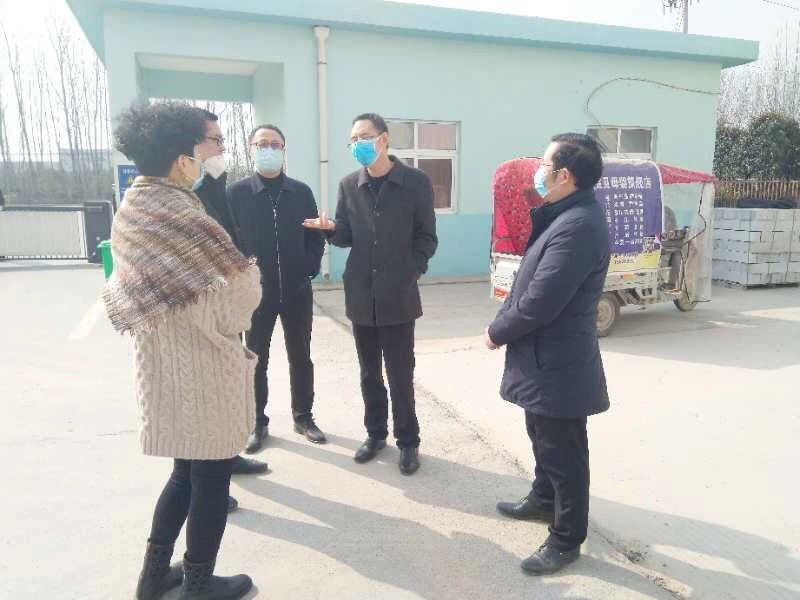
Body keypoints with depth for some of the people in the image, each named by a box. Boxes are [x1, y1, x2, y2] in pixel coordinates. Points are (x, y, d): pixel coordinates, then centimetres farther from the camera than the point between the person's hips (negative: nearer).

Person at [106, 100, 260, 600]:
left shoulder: (129, 213, 2)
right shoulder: (188, 222, -25)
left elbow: (130, 294, 10)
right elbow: (235, 307, -21)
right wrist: (249, 275, 0)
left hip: (159, 365, 8)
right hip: (201, 373, -8)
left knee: (187, 471, 25)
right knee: (211, 479, 11)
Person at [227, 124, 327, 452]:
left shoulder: (301, 192, 3)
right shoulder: (236, 193, -2)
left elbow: (316, 237, 7)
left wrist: (309, 271, -4)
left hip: (297, 291, 2)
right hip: (256, 292, -1)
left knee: (301, 358, 12)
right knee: (256, 360, 10)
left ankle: (303, 417, 27)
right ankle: (258, 423, 24)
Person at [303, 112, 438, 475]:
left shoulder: (416, 182, -3)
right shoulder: (349, 185, 6)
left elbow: (427, 238, 0)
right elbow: (347, 237, 8)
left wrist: (410, 274, -9)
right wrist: (330, 228, -13)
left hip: (398, 297, -3)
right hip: (361, 296, 4)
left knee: (400, 374, 4)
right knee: (369, 373, 14)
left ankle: (408, 441, 20)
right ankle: (375, 433, 31)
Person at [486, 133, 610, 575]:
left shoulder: (578, 226, -27)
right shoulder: (565, 214, 7)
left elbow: (539, 303, -27)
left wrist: (497, 332, -14)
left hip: (558, 363, -11)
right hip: (546, 356, 11)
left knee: (563, 451, 7)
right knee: (544, 438, 27)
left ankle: (566, 540, 25)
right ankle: (544, 500, 49)